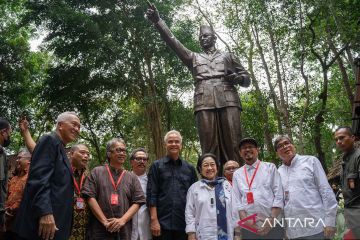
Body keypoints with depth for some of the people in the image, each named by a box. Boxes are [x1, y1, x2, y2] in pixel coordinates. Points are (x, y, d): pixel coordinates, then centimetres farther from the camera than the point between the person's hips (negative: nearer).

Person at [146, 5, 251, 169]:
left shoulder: (228, 56, 26)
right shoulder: (194, 58, 28)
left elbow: (247, 78, 22)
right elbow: (173, 42, 17)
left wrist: (237, 78, -2)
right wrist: (157, 21, 6)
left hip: (228, 100, 0)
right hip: (204, 102, 1)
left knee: (233, 143, -9)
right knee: (209, 146, -8)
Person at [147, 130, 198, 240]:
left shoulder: (189, 168, 11)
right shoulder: (156, 166, 4)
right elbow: (151, 194, -2)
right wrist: (154, 220, -9)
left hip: (185, 223, 2)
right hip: (163, 222, -2)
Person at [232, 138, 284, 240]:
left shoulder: (270, 167, 6)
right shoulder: (237, 174, 10)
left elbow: (278, 196, 0)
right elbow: (236, 200, 5)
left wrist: (272, 220, -9)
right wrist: (245, 220, -10)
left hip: (272, 225, -1)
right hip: (249, 226, 1)